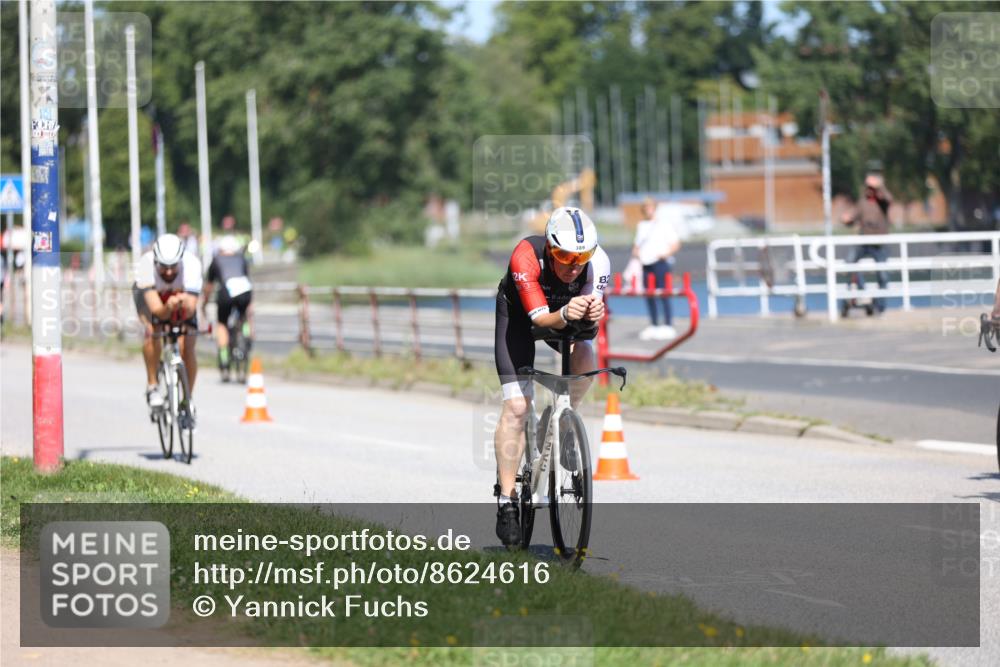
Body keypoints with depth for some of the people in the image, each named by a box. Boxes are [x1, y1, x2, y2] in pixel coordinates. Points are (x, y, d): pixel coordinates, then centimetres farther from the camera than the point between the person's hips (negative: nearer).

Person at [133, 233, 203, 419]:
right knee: (151, 331, -30)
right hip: (149, 294, -1)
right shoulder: (145, 265, -39)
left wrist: (185, 304, -63)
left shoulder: (192, 264, -37)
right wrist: (168, 309, -66)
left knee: (187, 347, -14)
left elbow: (190, 311, -42)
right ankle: (152, 386, -13)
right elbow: (156, 309, -45)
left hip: (181, 294, 1)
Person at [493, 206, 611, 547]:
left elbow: (590, 314, -31)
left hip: (566, 311, 3)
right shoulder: (526, 257, -38)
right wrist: (565, 315, -59)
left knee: (585, 357, -29)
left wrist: (593, 312, -54)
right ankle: (506, 500, -6)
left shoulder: (598, 261, -31)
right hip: (519, 312, -3)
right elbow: (539, 317, -38)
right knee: (516, 407, -11)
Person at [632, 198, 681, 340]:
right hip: (645, 263, 6)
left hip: (660, 263, -6)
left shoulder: (664, 224, 2)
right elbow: (638, 244, 30)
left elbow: (676, 243, -2)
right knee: (649, 296, 6)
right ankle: (653, 326, 14)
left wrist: (667, 253, -16)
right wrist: (636, 251, 9)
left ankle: (668, 326, -10)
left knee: (663, 295, -11)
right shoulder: (641, 225, 20)